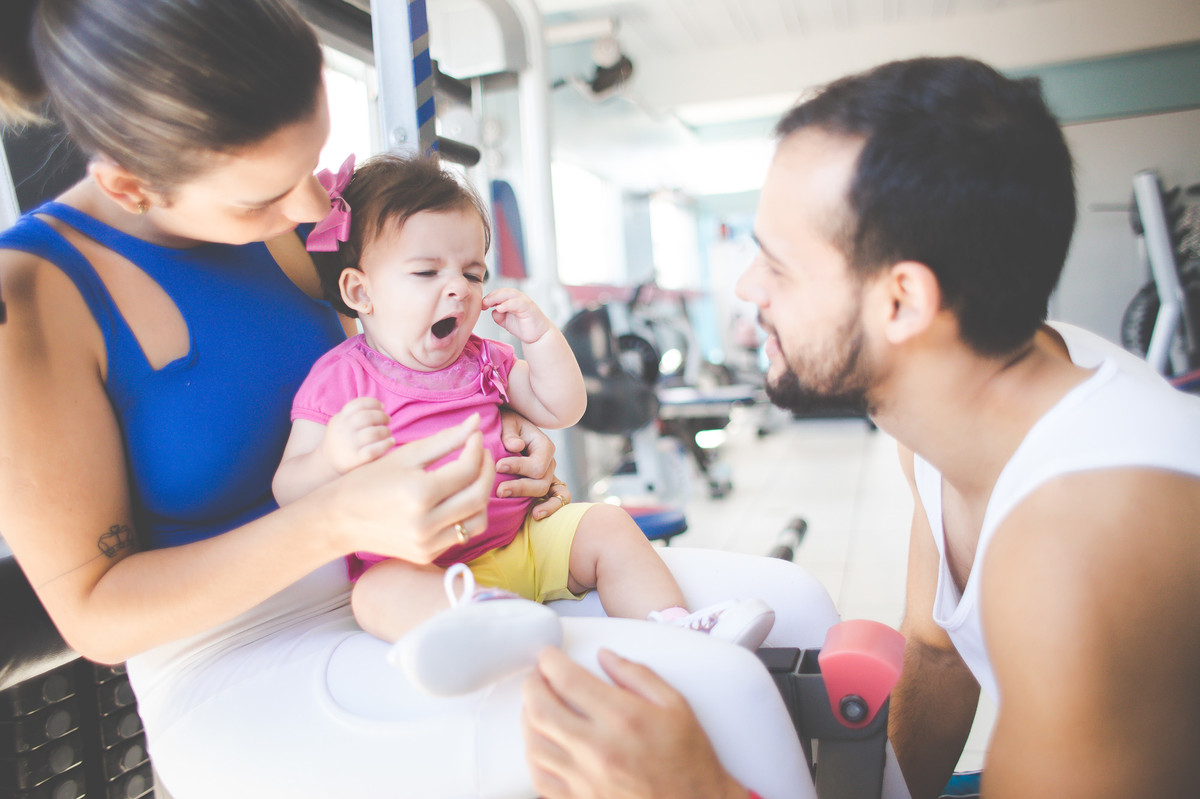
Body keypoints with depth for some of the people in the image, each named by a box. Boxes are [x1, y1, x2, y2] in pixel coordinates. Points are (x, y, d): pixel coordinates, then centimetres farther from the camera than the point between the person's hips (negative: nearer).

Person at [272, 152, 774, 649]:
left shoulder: (484, 360, 12)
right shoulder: (340, 379, -4)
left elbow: (561, 411, 15)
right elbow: (289, 493, -8)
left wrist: (540, 336, 1)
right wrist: (333, 458, -32)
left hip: (519, 543, 5)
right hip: (415, 566, -5)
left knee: (605, 525, -8)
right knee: (380, 592, -35)